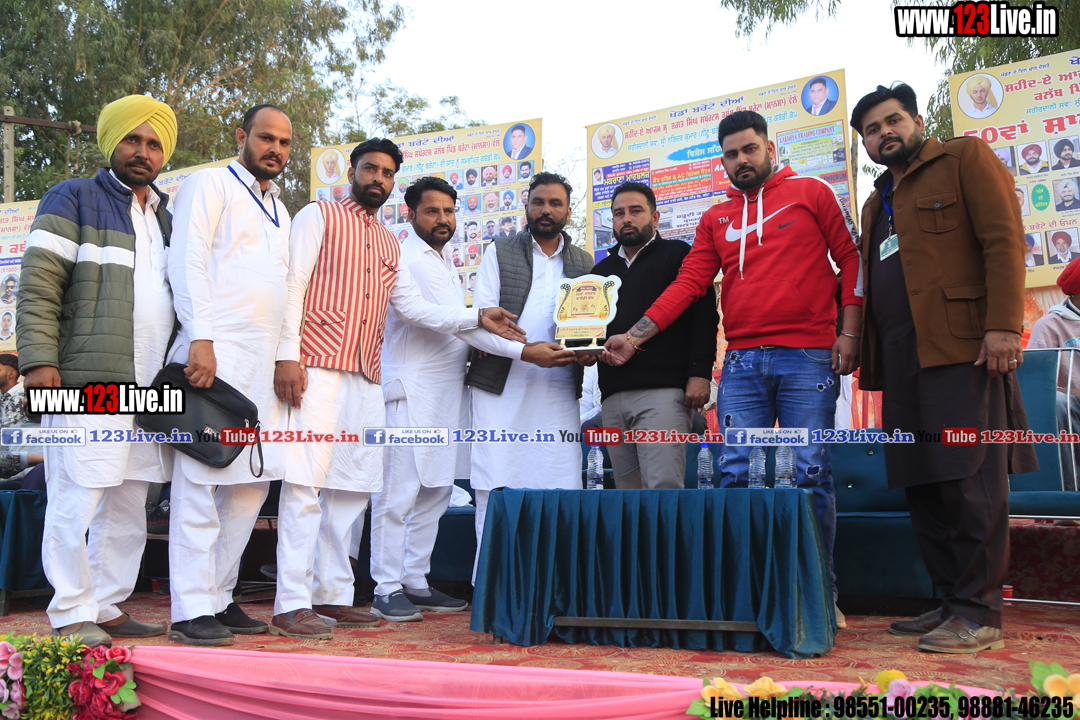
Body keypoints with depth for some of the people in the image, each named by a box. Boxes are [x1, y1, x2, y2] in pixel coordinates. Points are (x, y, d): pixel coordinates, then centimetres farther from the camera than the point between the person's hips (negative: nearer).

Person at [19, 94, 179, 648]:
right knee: (77, 497, -7)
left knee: (129, 503, 9)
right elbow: (37, 288, -5)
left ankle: (107, 607, 18)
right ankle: (71, 614, 3)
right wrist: (39, 361, -15)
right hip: (88, 381, -6)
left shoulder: (166, 220, 22)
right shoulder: (73, 200, 3)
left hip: (151, 388, 7)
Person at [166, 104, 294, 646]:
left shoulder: (279, 210, 25)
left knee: (253, 482, 7)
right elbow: (188, 261, -8)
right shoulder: (211, 185, 3)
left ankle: (217, 597, 16)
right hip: (215, 352, -8)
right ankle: (191, 610, -3)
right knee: (202, 480, -8)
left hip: (263, 359, 8)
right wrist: (200, 339, -18)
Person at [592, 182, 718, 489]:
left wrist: (700, 373, -12)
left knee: (663, 486, -16)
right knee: (629, 490, 5)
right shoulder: (602, 269, 25)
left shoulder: (678, 254, 9)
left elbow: (704, 314, -1)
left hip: (663, 392, -5)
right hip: (613, 396, 6)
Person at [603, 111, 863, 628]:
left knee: (811, 474, -3)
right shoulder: (715, 219, 17)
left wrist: (849, 332, -3)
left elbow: (850, 257, 6)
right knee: (735, 473, -2)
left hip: (807, 357, -3)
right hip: (742, 361, 3)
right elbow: (688, 284, 9)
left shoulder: (811, 193, 9)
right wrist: (634, 336, -2)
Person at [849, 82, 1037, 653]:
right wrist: (866, 356, 15)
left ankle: (979, 613, -2)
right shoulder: (877, 203, 26)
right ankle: (951, 601, 15)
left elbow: (1004, 240, -7)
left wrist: (1004, 325, -18)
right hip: (903, 359, 8)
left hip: (962, 347, -7)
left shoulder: (965, 159, 5)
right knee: (922, 485, 7)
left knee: (969, 481, -9)